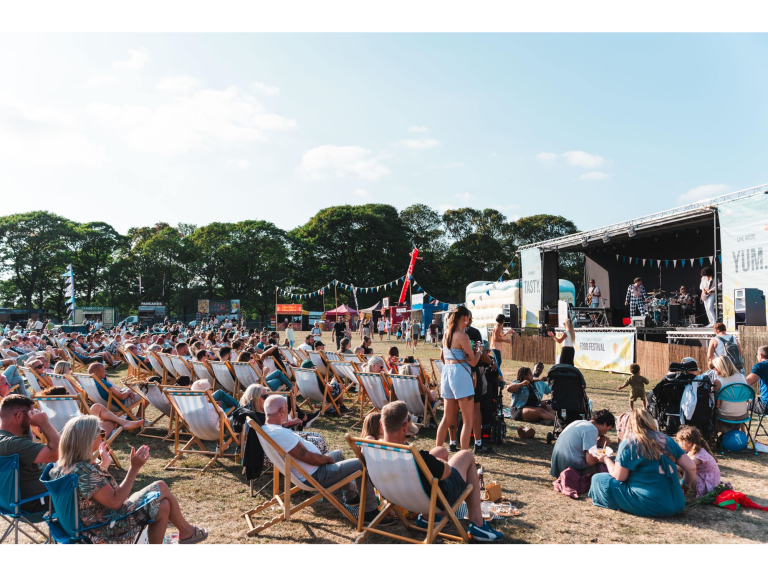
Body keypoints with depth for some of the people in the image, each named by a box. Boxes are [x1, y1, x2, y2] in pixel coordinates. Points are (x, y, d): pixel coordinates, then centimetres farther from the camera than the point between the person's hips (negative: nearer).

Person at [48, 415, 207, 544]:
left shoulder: (63, 465, 1)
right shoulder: (84, 471, -30)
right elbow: (115, 501, -27)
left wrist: (104, 464, 26)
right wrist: (134, 469, -25)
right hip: (106, 531, -9)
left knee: (163, 505, 13)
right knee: (161, 488, 1)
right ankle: (186, 532, 23)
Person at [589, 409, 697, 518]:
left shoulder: (629, 443, -7)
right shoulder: (667, 440, 7)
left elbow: (619, 476, -7)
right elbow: (691, 467, 6)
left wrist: (606, 459, 10)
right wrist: (685, 486, 25)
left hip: (651, 507, -6)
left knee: (598, 479, 0)